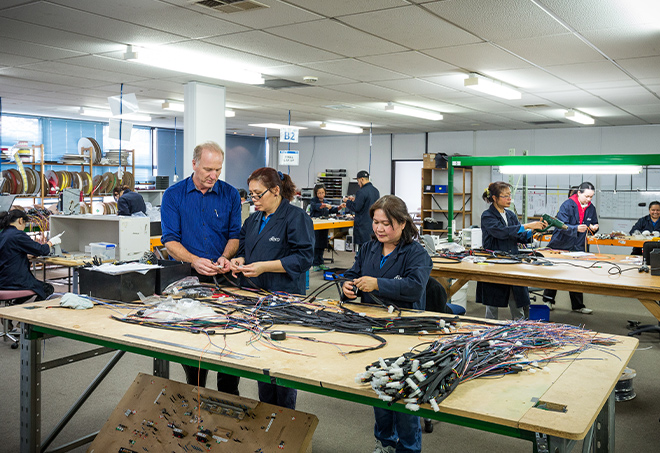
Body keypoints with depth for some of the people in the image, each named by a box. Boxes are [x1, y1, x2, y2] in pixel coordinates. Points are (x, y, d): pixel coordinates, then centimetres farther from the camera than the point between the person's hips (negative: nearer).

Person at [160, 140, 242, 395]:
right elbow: (170, 241, -5)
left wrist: (225, 258, -15)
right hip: (187, 278, 0)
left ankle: (229, 397, 15)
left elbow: (235, 235, 5)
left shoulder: (230, 195, 4)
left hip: (223, 277, 1)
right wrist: (195, 260, -22)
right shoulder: (173, 195, 0)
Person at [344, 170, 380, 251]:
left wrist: (347, 201, 0)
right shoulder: (376, 191, 10)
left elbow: (356, 208, -16)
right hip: (373, 224, 8)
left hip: (363, 225, -8)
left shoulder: (361, 192, -17)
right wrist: (355, 200, 20)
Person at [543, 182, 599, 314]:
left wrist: (594, 228, -9)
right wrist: (576, 228, -38)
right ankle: (548, 300, 25)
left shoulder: (591, 208, 4)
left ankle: (578, 306, 15)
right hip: (561, 245, -4)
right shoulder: (567, 205, -14)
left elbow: (594, 224, 16)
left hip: (578, 248, 4)